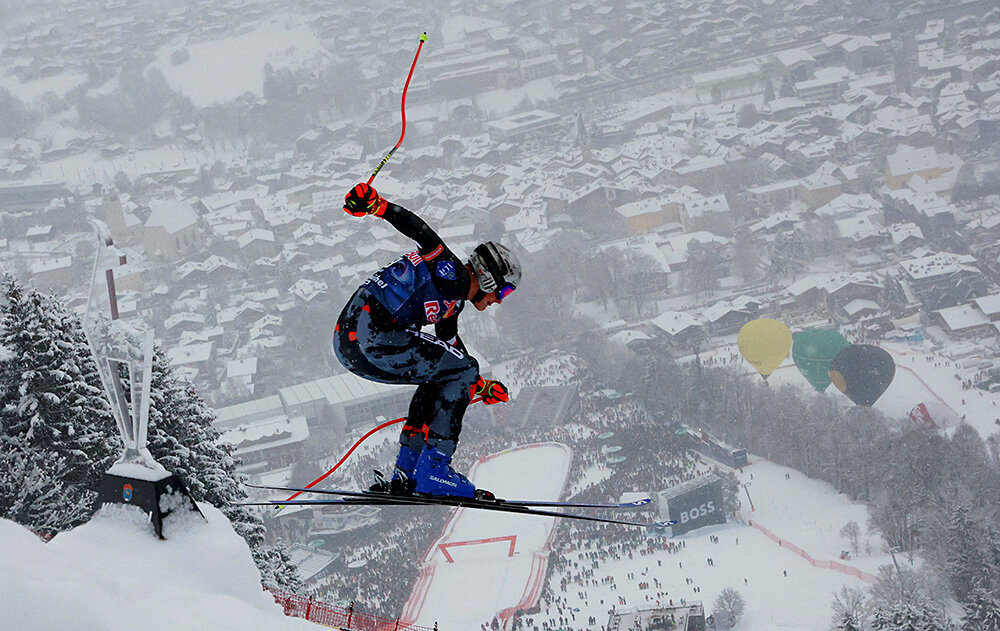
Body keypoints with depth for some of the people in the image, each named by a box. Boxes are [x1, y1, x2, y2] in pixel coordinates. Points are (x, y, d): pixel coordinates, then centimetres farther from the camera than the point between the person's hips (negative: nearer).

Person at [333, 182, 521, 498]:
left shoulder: (453, 304, 26)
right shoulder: (452, 273, -3)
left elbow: (453, 348, 40)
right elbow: (420, 230, -18)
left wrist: (481, 386, 50)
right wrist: (377, 205, -32)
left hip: (346, 342, 11)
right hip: (371, 333, -11)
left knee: (442, 374, 26)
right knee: (463, 369, -1)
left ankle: (406, 473, 18)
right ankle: (432, 470, -4)